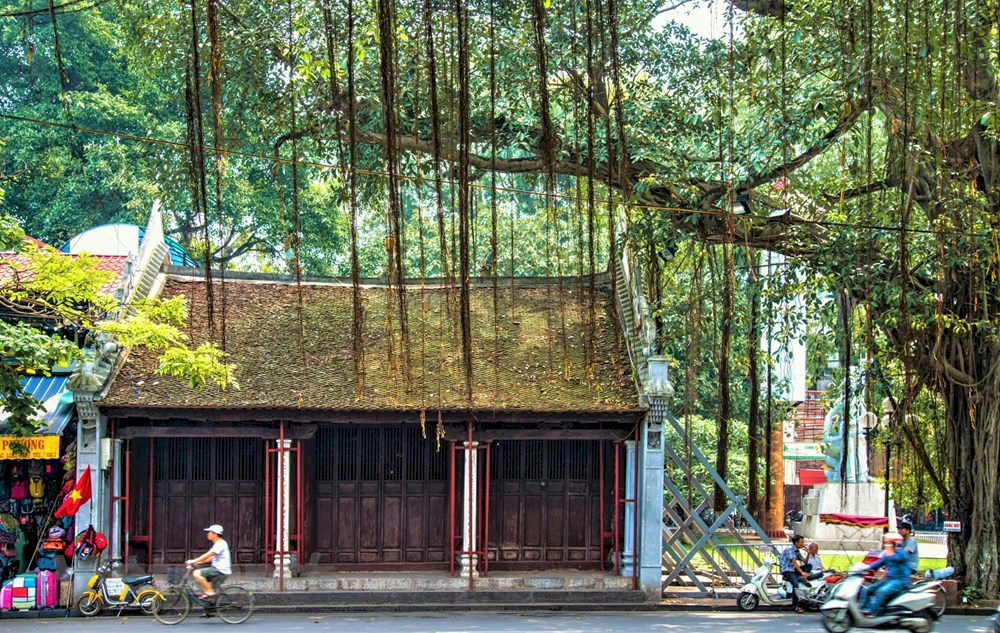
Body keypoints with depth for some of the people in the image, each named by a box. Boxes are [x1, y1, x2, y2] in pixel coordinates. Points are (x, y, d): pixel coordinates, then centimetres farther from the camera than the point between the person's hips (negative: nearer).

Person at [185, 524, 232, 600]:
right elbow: (211, 557, 19)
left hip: (220, 570, -11)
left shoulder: (220, 543, -15)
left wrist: (193, 561, -18)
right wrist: (198, 562, 10)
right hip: (217, 569, 11)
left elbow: (208, 555, -21)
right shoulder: (218, 544, 17)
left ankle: (209, 592, -15)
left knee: (197, 573, -19)